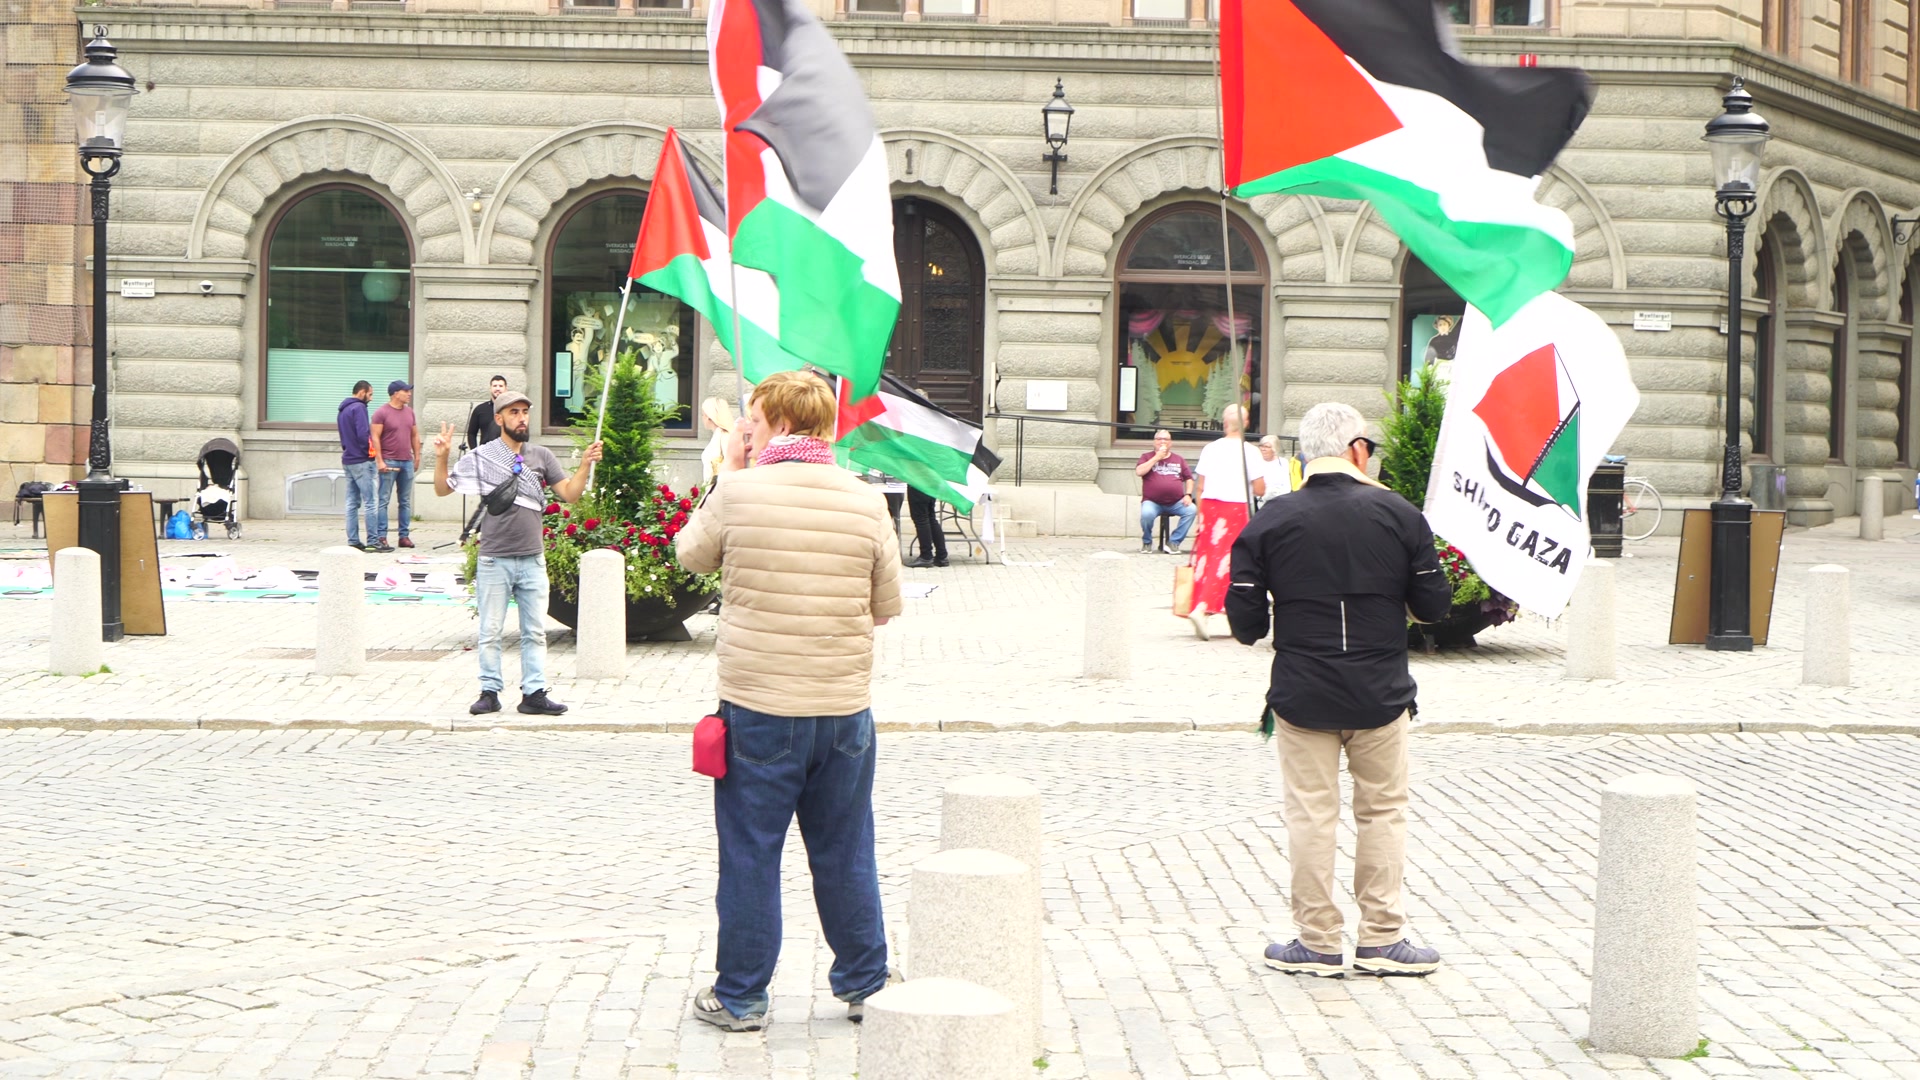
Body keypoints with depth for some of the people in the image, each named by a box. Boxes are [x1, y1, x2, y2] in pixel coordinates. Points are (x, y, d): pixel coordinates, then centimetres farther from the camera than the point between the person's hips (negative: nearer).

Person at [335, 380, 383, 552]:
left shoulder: (342, 410, 16)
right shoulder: (358, 408, -12)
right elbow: (363, 434, -20)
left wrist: (348, 450, 12)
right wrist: (369, 450, -7)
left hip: (347, 461, 9)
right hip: (361, 461, -9)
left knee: (352, 503, 9)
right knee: (370, 503, -7)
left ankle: (353, 541, 8)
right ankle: (373, 541, -9)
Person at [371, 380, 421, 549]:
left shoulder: (409, 412, 13)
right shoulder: (381, 413, -6)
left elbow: (415, 435, 20)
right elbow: (375, 438, -10)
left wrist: (417, 456, 14)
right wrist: (379, 461, -16)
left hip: (407, 462, 6)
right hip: (389, 463, -6)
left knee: (406, 501, 8)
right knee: (384, 500, -4)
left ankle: (405, 536, 12)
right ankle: (382, 537, -3)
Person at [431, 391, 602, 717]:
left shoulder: (541, 457, 7)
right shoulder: (481, 457, 0)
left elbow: (570, 494, 3)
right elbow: (442, 489, 2)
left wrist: (585, 465, -12)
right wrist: (441, 458, -14)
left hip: (533, 559, 3)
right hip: (494, 559, -3)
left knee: (535, 632, 6)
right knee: (490, 632, 2)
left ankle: (534, 693, 11)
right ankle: (489, 692, 10)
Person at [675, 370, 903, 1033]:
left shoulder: (737, 492, -11)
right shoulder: (866, 502, -3)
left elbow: (691, 554, 9)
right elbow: (887, 605, 4)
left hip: (756, 709, -2)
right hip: (844, 707, 3)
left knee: (749, 855, 8)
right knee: (845, 854, 15)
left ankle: (740, 996, 15)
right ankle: (864, 984, 25)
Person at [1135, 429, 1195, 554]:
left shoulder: (1179, 459, 18)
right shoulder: (1147, 457, 10)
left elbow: (1189, 478, 18)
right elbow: (1139, 472, -8)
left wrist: (1188, 495, 0)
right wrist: (1156, 458, -8)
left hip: (1176, 503, 3)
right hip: (1152, 502, -3)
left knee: (1191, 510, -26)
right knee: (1146, 513, -35)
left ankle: (1174, 542, -15)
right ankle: (1147, 542, -5)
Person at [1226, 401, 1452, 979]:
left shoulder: (1271, 521, -5)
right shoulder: (1399, 514, -5)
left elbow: (1244, 620, -5)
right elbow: (1434, 604, -1)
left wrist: (1261, 632, 18)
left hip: (1302, 694, 0)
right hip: (1381, 693, 0)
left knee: (1311, 815, 7)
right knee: (1382, 811, 12)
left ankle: (1318, 942, 11)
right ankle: (1381, 939, 15)